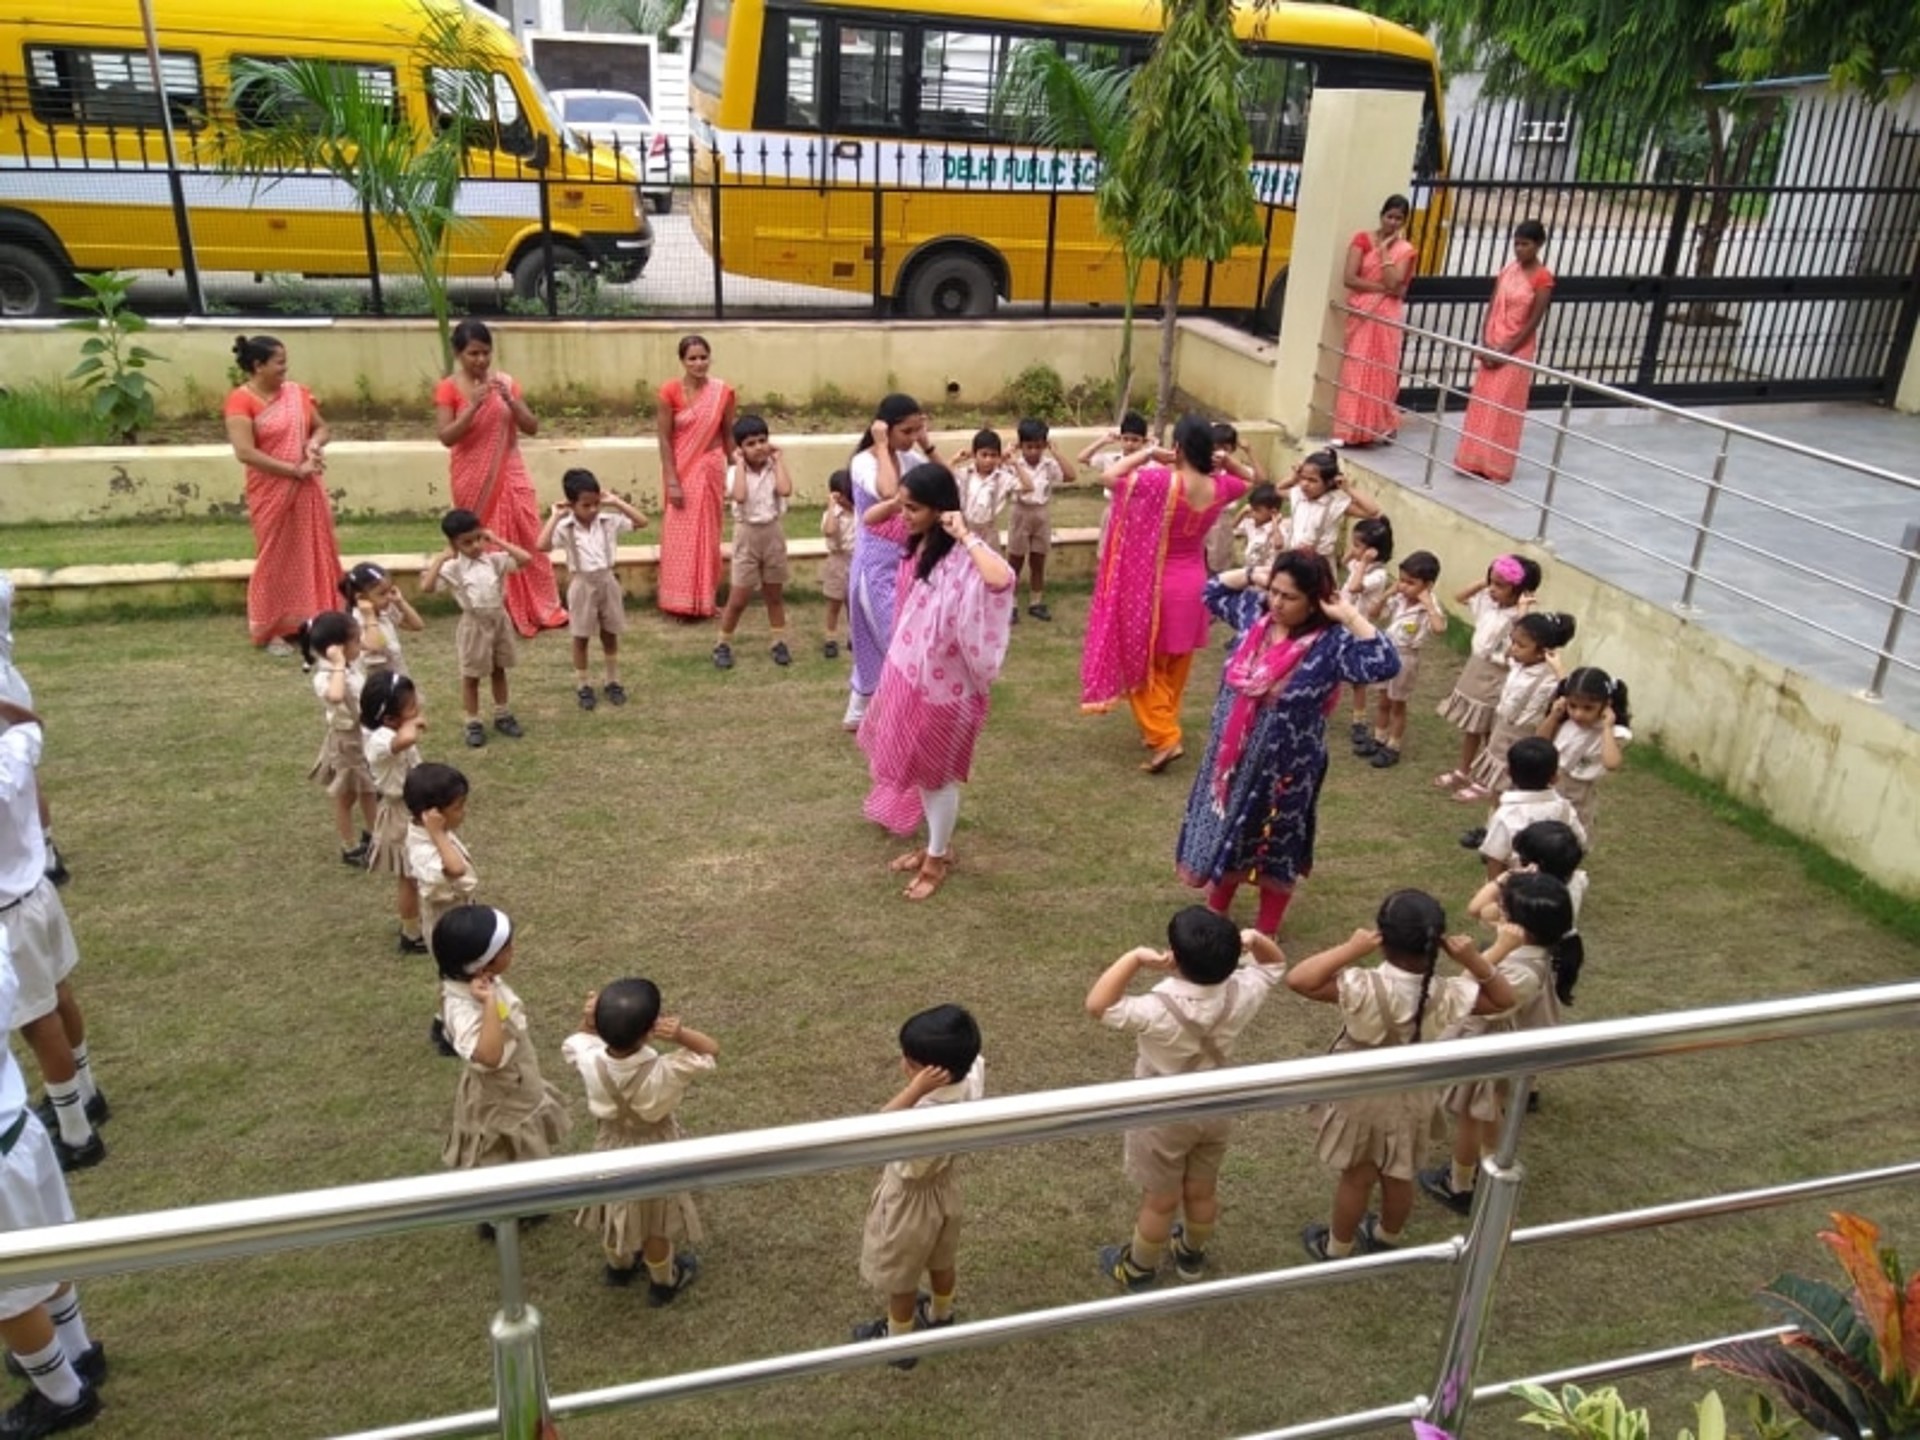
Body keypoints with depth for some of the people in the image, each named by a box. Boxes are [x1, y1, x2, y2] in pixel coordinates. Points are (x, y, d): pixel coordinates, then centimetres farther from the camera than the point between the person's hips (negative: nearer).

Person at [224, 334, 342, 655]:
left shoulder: (296, 391, 5)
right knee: (276, 558, 3)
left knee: (314, 553, 9)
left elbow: (321, 427, 15)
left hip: (308, 490, 5)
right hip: (271, 493, -5)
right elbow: (245, 452, -20)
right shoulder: (241, 400, -12)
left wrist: (315, 444, -9)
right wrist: (295, 469, -19)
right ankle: (273, 630, 15)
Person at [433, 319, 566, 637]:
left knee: (528, 539, 5)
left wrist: (510, 401, -17)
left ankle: (540, 609, 16)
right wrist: (474, 405, -24)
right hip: (474, 480, -3)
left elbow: (532, 427, 0)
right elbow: (446, 437, -14)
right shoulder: (449, 389, -6)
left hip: (510, 474, 3)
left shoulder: (506, 382, 2)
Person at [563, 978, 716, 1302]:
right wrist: (680, 1034, -41)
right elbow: (711, 1050, -24)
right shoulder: (663, 1072, -39)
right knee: (656, 1224, 23)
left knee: (614, 1214, 31)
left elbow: (574, 1043, -5)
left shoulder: (590, 1061, -30)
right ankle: (664, 1282, 48)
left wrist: (587, 1021, -25)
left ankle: (619, 1267, 58)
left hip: (611, 1150, 3)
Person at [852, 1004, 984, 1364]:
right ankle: (939, 1318, 60)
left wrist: (916, 1089, -56)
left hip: (910, 1199, -7)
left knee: (899, 1278, 23)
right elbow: (975, 1058, -1)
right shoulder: (971, 1080, -24)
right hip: (944, 1185, 7)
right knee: (941, 1261, 34)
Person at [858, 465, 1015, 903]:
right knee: (918, 765, 21)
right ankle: (934, 845, 39)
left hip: (942, 679, -8)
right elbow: (869, 518, 17)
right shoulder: (917, 542, 0)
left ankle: (938, 857, 28)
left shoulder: (962, 553, -24)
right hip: (907, 670, 8)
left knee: (938, 771, 9)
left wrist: (966, 536, -34)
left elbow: (1001, 580, -45)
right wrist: (894, 502, -4)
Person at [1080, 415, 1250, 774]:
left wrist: (1146, 454, -12)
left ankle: (1164, 737, -2)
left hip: (1156, 586, -5)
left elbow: (1107, 476, -20)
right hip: (1194, 583, 5)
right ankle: (1163, 727, 33)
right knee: (1176, 668, 19)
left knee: (1145, 664, 8)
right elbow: (1254, 482, 16)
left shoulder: (1162, 481, -25)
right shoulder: (1220, 487, -7)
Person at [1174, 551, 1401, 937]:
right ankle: (1215, 911, 46)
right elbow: (1214, 590, 14)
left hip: (1284, 769, -6)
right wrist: (1253, 576, -2)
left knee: (1274, 850, 14)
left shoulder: (1331, 643, -21)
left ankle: (1265, 932, 34)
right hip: (1231, 758, 6)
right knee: (1223, 834, 22)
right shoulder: (1255, 615, -4)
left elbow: (1384, 664, -35)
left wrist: (1349, 615, -30)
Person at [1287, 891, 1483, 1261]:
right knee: (1399, 1177, 26)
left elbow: (1297, 979, -36)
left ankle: (1336, 1249, 42)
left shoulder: (1364, 988, -37)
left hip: (1361, 1099, -3)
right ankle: (1387, 1241, 52)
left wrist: (1349, 949, -35)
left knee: (1357, 1177, 20)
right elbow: (1502, 996, -8)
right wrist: (1474, 960, -21)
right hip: (1412, 1100, 3)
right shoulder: (1446, 998, -26)